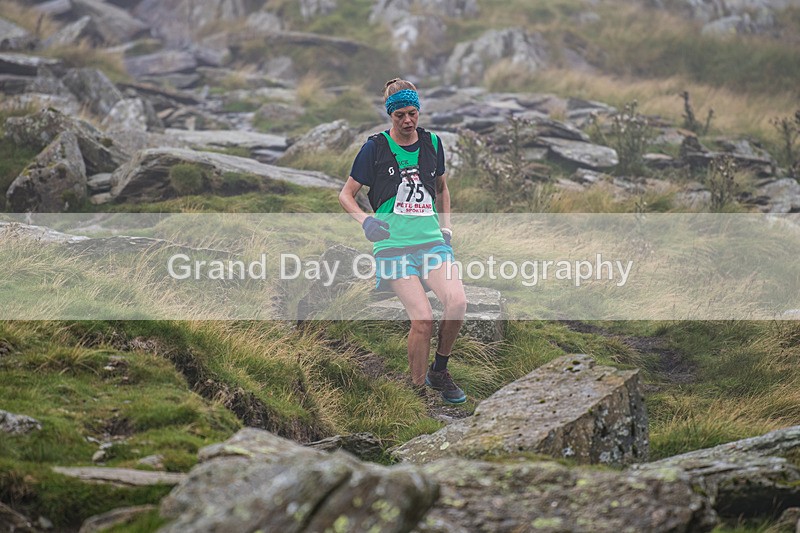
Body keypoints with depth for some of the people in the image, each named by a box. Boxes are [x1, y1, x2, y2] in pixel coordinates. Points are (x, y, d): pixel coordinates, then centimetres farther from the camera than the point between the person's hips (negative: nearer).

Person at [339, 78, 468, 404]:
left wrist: (446, 226, 17)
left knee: (457, 303, -22)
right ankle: (418, 390, -2)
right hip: (393, 245, -4)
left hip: (432, 240, 4)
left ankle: (439, 372, 2)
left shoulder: (432, 143, 11)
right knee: (423, 320, -20)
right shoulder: (375, 147, -1)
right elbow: (346, 195, 5)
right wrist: (366, 220, -13)